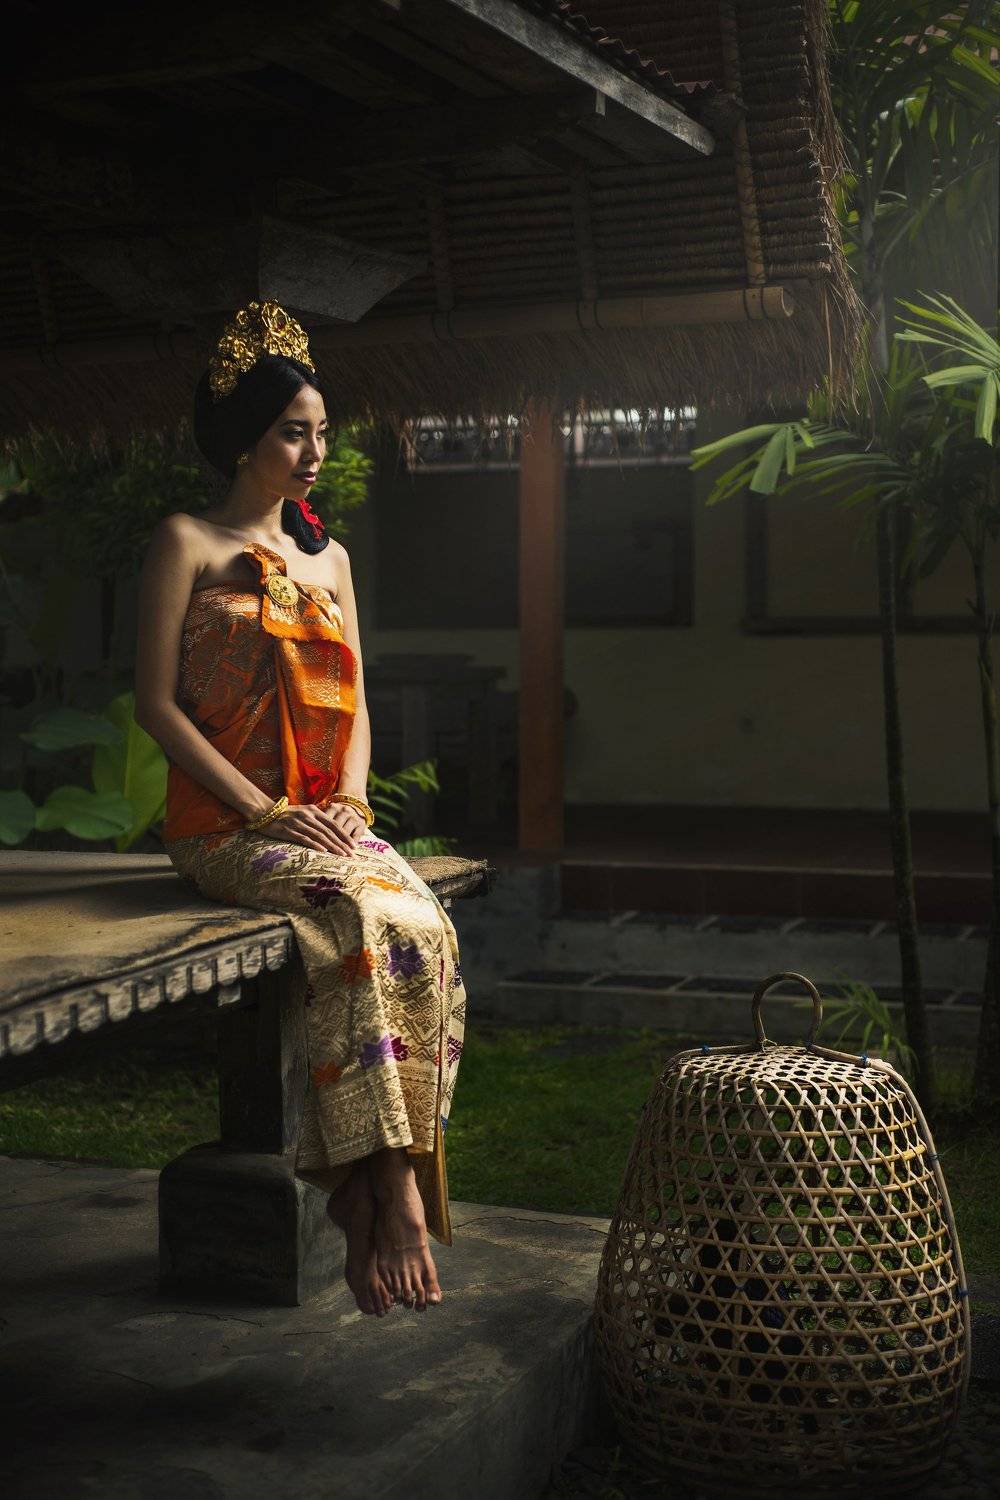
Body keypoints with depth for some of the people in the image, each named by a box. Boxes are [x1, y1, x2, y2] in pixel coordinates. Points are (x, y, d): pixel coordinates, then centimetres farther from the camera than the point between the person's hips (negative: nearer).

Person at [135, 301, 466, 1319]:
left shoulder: (327, 559, 20)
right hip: (225, 826, -5)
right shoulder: (186, 545, 2)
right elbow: (156, 703, -6)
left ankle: (372, 1193, -25)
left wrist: (349, 800, -3)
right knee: (372, 920, -32)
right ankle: (394, 1197, -30)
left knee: (427, 925, -25)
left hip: (329, 822, 5)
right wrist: (268, 810, -14)